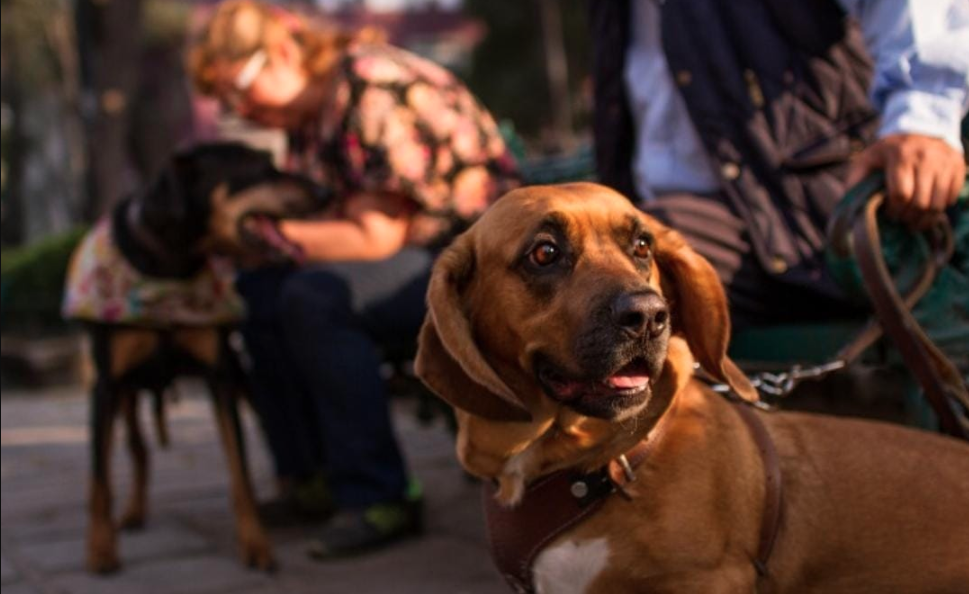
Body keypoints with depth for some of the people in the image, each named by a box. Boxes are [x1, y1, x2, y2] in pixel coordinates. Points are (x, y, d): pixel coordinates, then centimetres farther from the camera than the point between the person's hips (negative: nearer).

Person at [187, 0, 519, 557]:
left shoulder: (375, 92, -20)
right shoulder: (309, 110, 9)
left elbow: (376, 238, -22)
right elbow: (330, 221, 4)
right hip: (417, 252, 10)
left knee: (315, 297, -28)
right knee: (261, 288, -3)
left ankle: (377, 498, -20)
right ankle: (309, 478, 2)